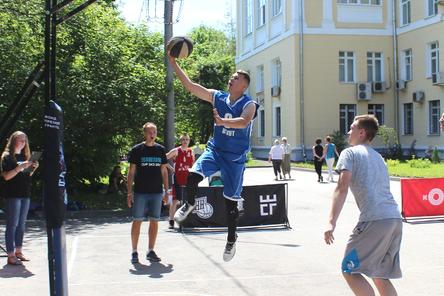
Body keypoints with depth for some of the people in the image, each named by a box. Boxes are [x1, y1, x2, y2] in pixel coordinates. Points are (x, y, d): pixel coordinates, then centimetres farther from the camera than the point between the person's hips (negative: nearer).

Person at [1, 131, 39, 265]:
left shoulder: (24, 156, 15)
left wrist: (33, 168, 3)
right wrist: (20, 167, -22)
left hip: (25, 194, 7)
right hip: (13, 195, -7)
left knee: (21, 224, 11)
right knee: (12, 225, -7)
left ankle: (18, 251, 19)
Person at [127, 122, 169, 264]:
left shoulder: (160, 150, 8)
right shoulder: (137, 150, -1)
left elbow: (164, 171, 13)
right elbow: (131, 172, 0)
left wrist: (166, 191, 9)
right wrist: (129, 192, -6)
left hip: (157, 192, 3)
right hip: (140, 192, -3)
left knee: (154, 221, 6)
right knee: (137, 221, 0)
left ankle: (150, 251, 16)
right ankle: (134, 252, 9)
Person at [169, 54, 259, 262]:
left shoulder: (249, 104, -9)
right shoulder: (218, 97, 3)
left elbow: (243, 122, -31)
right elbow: (190, 86, 0)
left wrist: (223, 121, -48)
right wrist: (174, 64, -7)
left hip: (235, 157, -3)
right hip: (215, 150, 3)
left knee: (231, 201, 3)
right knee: (193, 175, -25)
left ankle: (231, 239, 23)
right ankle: (189, 204, 6)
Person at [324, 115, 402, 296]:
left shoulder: (350, 153, 4)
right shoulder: (378, 157, 28)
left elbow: (342, 188, -9)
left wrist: (331, 222, -14)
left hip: (374, 220, -7)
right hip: (395, 219, 7)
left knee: (349, 270, 2)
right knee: (380, 275, 15)